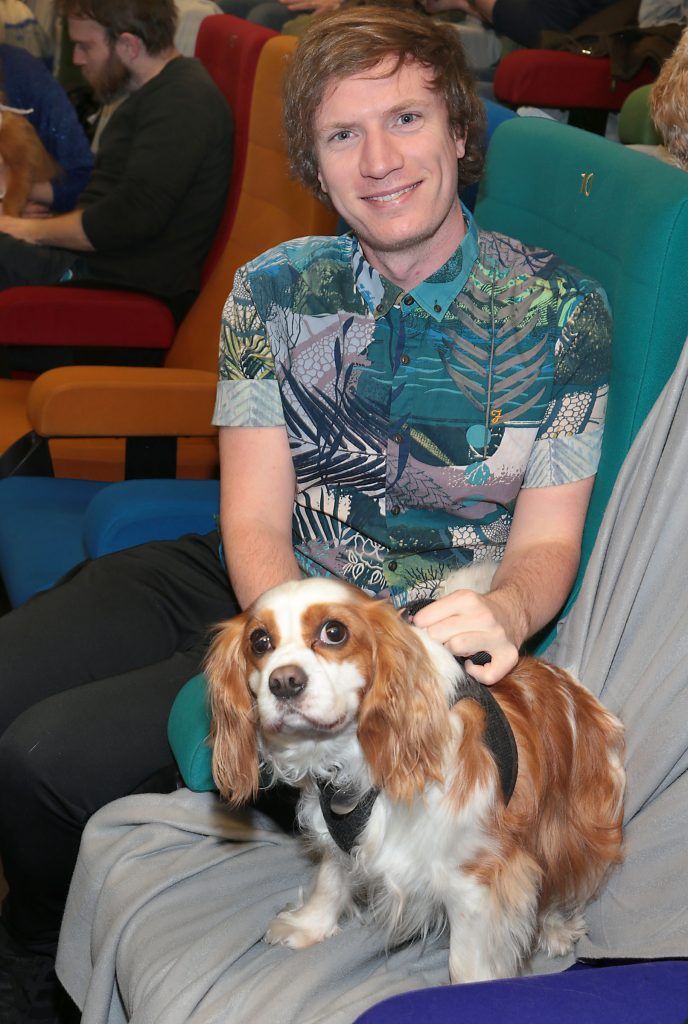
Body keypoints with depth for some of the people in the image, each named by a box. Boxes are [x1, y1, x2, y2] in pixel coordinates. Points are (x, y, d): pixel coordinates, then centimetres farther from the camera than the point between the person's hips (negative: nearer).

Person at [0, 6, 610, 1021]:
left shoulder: (559, 313, -7)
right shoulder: (275, 290, 1)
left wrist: (504, 611, -32)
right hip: (251, 580, 5)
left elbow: (546, 540, -6)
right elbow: (255, 520, -4)